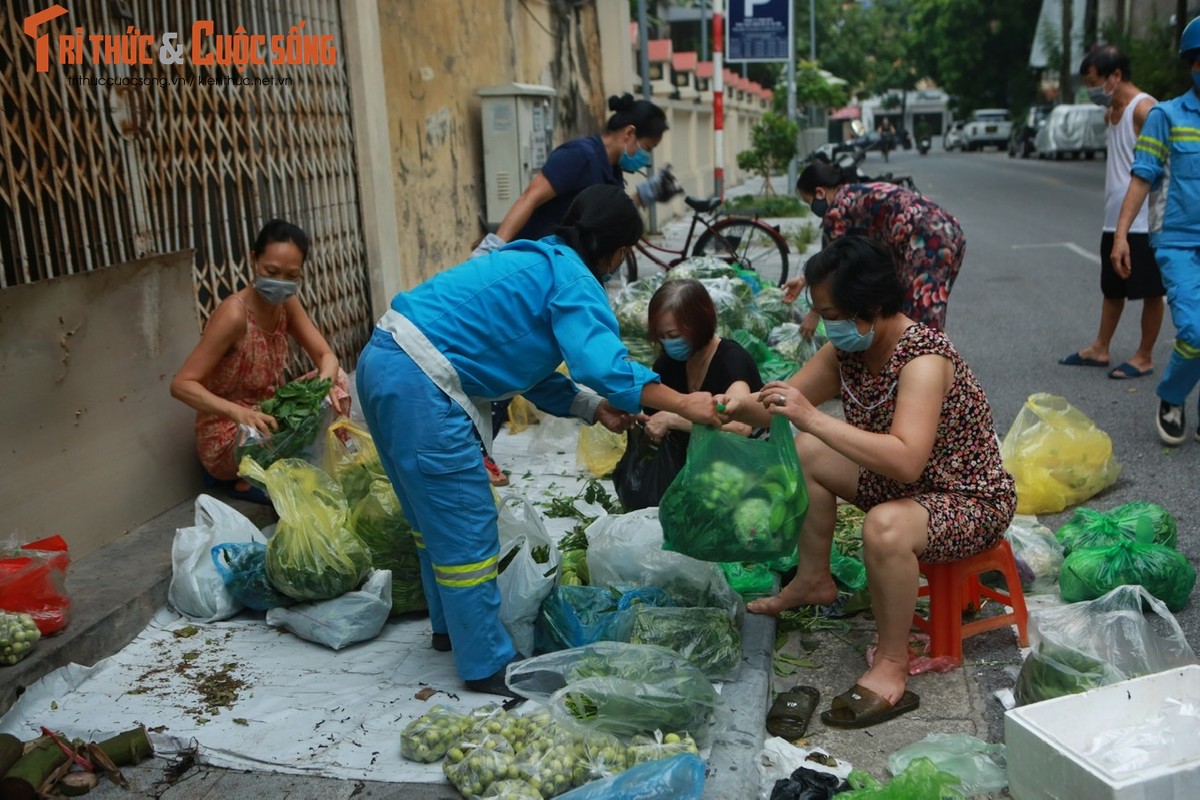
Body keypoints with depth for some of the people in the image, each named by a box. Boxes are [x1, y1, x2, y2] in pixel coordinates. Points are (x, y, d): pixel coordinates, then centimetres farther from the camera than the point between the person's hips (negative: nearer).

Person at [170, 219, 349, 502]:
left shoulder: (286, 303, -3)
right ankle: (245, 479, -1)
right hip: (227, 436, -7)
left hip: (267, 417, 8)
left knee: (337, 380, -3)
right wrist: (238, 413, -45)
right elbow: (181, 385, -28)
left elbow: (326, 356, -5)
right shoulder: (234, 315, -26)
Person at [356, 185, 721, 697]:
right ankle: (487, 665, 13)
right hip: (421, 385, -10)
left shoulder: (535, 262, 22)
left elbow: (532, 371, 23)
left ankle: (452, 626, 40)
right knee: (467, 530, 0)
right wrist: (683, 405, -16)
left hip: (385, 363, 10)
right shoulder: (574, 279, -7)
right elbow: (603, 365, -22)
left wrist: (594, 407, 15)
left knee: (436, 516, 23)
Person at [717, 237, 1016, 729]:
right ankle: (814, 581, 24)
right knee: (805, 452, 11)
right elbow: (787, 404, 4)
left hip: (973, 502, -9)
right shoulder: (848, 349, -4)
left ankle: (892, 669, -19)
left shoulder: (923, 358, -30)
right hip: (899, 485, 9)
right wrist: (743, 407, -18)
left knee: (885, 527, -38)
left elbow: (905, 461, -43)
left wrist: (813, 418, -44)